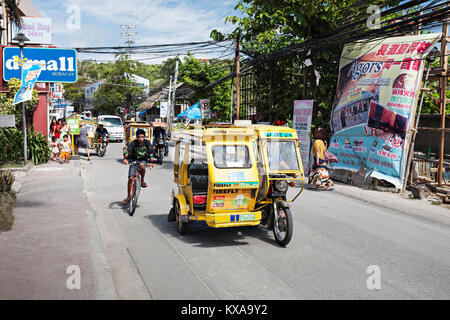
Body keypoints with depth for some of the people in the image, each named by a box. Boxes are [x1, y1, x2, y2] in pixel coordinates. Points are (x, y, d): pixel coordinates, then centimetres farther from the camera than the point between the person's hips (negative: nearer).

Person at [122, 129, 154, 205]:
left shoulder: (147, 143, -14)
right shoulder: (133, 143, -16)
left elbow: (150, 152, -22)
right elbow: (128, 150, -29)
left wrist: (150, 162, -37)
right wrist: (125, 159, -48)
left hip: (143, 160, 0)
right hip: (134, 160, 0)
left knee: (142, 166, -36)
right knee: (130, 178, -7)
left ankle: (142, 181, -8)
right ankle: (129, 196, 6)